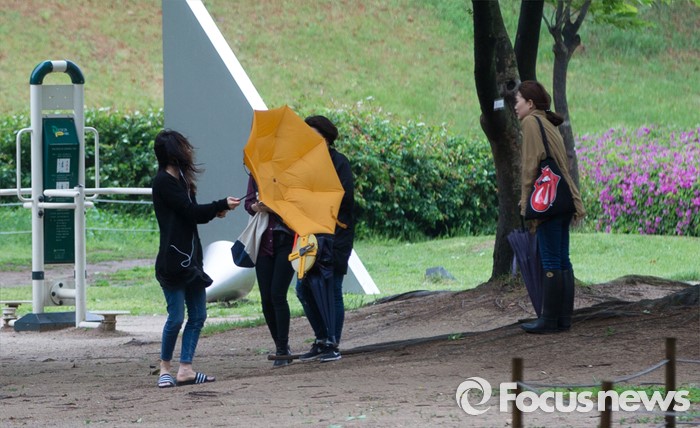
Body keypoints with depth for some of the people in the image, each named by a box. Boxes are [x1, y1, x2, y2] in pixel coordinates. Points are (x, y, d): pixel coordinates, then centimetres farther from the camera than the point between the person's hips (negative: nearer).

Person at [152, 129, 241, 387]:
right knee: (176, 317, -7)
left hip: (190, 258, 10)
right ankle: (165, 368, 7)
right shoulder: (164, 182, -11)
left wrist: (214, 212, 2)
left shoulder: (179, 180, 18)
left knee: (198, 315, 6)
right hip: (173, 259, -10)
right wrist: (222, 205, -6)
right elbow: (190, 211, -15)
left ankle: (185, 369, 8)